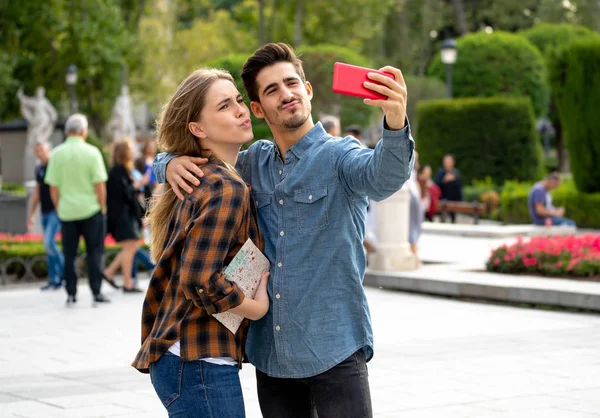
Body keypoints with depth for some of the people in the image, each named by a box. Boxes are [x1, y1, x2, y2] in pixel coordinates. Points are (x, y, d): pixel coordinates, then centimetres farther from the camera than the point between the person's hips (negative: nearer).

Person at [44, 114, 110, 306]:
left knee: (69, 255, 9)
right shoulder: (91, 152, -7)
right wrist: (103, 207, 3)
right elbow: (99, 184, -8)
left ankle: (71, 294, 9)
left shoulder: (57, 154, -1)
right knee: (94, 252, 5)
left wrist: (59, 208, 12)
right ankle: (96, 292, 2)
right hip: (91, 210, -2)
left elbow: (53, 187, 1)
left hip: (67, 211, 2)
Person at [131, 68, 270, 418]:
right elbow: (201, 281, -23)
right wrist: (257, 307, -10)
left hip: (182, 356, 10)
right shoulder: (226, 188, -15)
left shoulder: (199, 180, 14)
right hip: (200, 363, -10)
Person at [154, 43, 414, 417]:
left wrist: (396, 122, -48)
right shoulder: (254, 163, 11)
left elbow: (383, 178, -27)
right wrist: (173, 163, -5)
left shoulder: (338, 155, -5)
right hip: (271, 351, 5)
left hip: (333, 348, -5)